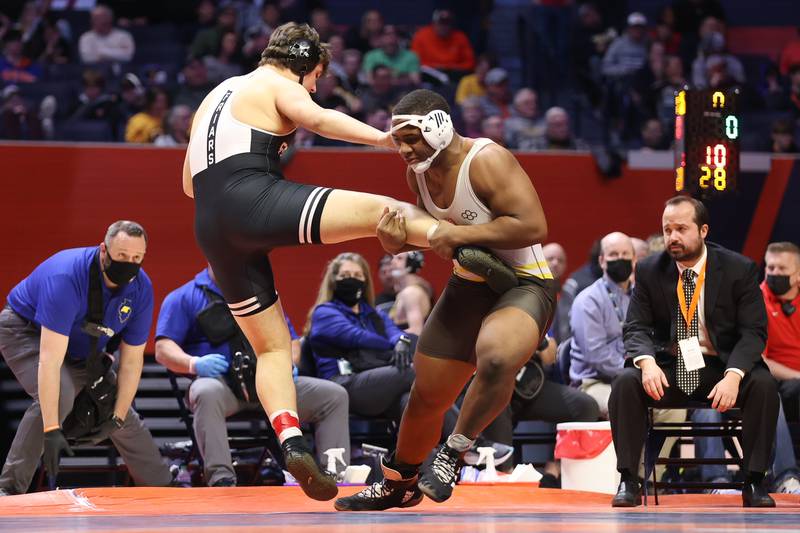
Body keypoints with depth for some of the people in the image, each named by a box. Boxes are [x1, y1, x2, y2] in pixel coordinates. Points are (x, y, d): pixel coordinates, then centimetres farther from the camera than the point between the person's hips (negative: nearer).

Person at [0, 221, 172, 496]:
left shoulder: (140, 289, -19)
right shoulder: (66, 278, -39)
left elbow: (131, 361, -8)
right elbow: (50, 360, -43)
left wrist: (118, 418, -12)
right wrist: (51, 430, -47)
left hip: (82, 345, 7)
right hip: (26, 331, -7)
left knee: (113, 405, 8)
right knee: (60, 395, -31)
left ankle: (165, 487, 27)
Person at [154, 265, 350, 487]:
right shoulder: (183, 298, 12)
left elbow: (291, 340, 26)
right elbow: (164, 349, 2)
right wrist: (194, 364, -19)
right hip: (220, 380, -4)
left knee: (334, 395, -13)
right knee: (208, 393, -42)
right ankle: (220, 478, -47)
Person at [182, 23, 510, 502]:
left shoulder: (216, 96, 31)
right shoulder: (277, 85, 8)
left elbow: (190, 183, 32)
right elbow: (317, 119, -15)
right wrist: (384, 138, -26)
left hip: (211, 228, 7)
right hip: (255, 199, -7)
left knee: (272, 346, 10)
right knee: (379, 210, -17)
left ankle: (292, 442, -11)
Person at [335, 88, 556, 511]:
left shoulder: (487, 161, -23)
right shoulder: (418, 170, 1)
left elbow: (533, 225, -30)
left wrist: (459, 234, -29)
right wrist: (401, 237, -5)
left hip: (522, 286, -8)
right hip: (468, 286, 8)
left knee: (495, 360, -39)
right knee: (426, 397, 14)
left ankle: (454, 451, -17)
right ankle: (399, 484, 39)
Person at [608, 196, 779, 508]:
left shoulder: (740, 269, -4)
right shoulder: (649, 271, 1)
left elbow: (753, 331, -9)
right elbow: (636, 327, -3)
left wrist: (733, 376, -28)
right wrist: (647, 362, -27)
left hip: (721, 368, -1)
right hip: (668, 368, 1)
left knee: (763, 385, -30)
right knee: (625, 383, -28)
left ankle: (754, 482, -22)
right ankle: (628, 481, -23)